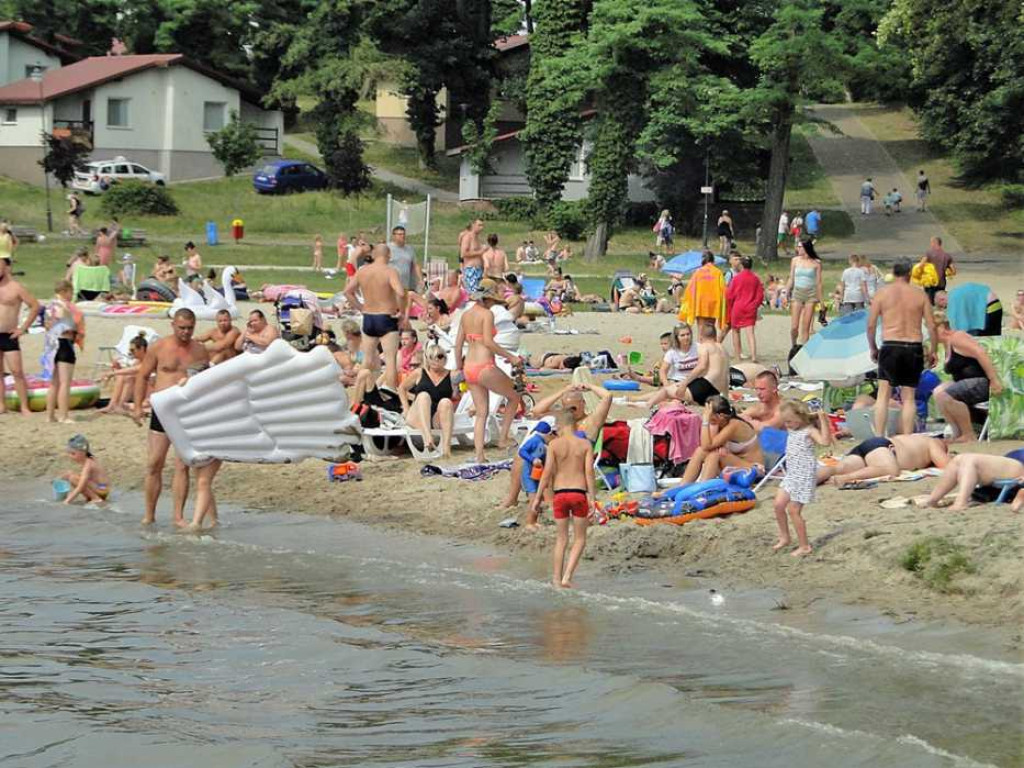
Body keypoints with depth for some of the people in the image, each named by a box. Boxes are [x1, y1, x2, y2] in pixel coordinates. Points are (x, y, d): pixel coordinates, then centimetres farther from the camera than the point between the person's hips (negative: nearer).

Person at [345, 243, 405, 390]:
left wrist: (360, 307, 9)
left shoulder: (362, 271, 3)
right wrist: (401, 310, -12)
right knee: (390, 360, -3)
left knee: (367, 360, 17)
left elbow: (348, 291, 3)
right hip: (387, 319, -5)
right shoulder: (390, 271, -13)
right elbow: (400, 293, -27)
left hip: (368, 318, 5)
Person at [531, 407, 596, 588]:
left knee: (561, 539, 14)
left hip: (559, 494, 1)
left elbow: (547, 473, -5)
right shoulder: (585, 444, 0)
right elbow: (589, 472, -6)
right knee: (580, 539, 11)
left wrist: (537, 498, -1)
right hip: (579, 493, -1)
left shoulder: (554, 444, -2)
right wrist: (592, 498, -5)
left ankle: (556, 578, 14)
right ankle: (567, 576, -4)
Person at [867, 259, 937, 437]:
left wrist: (873, 348, 14)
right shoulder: (919, 294, 4)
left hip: (890, 346, -1)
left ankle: (878, 437, -2)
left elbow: (871, 325, 1)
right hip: (914, 347, 1)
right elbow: (931, 326, 2)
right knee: (908, 397, 8)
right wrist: (933, 351, 11)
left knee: (883, 394, 5)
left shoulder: (882, 294, 2)